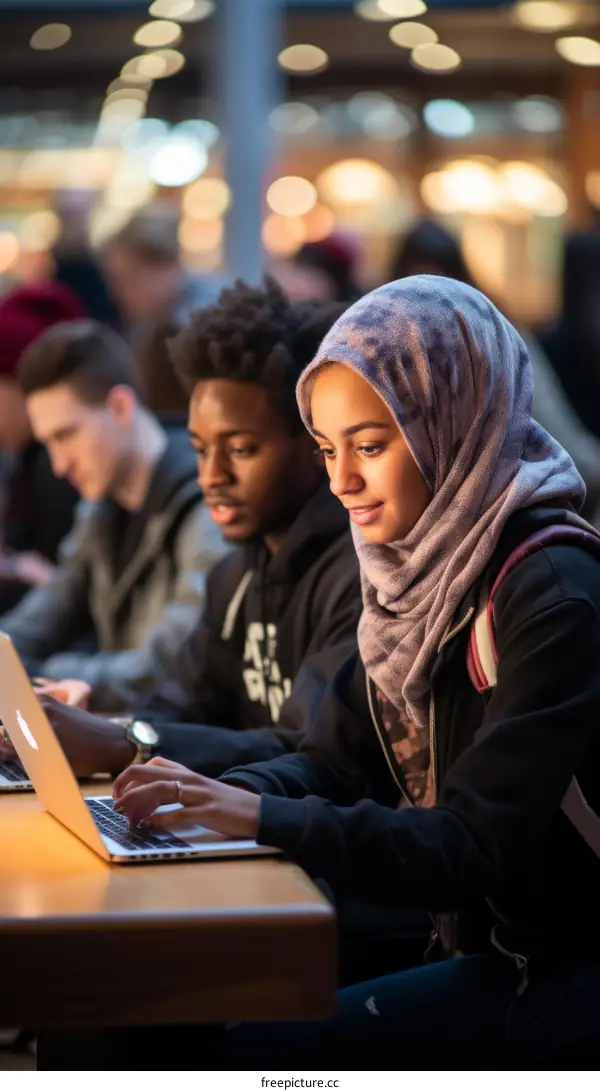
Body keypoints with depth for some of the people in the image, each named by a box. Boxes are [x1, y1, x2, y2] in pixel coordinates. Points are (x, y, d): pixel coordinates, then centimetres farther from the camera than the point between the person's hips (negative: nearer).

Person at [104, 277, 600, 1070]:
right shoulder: (419, 571, 7)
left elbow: (476, 848, -23)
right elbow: (335, 764, 9)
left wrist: (267, 818, -29)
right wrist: (220, 794, -11)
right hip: (475, 947, 8)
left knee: (241, 1056, -21)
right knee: (164, 1023, -4)